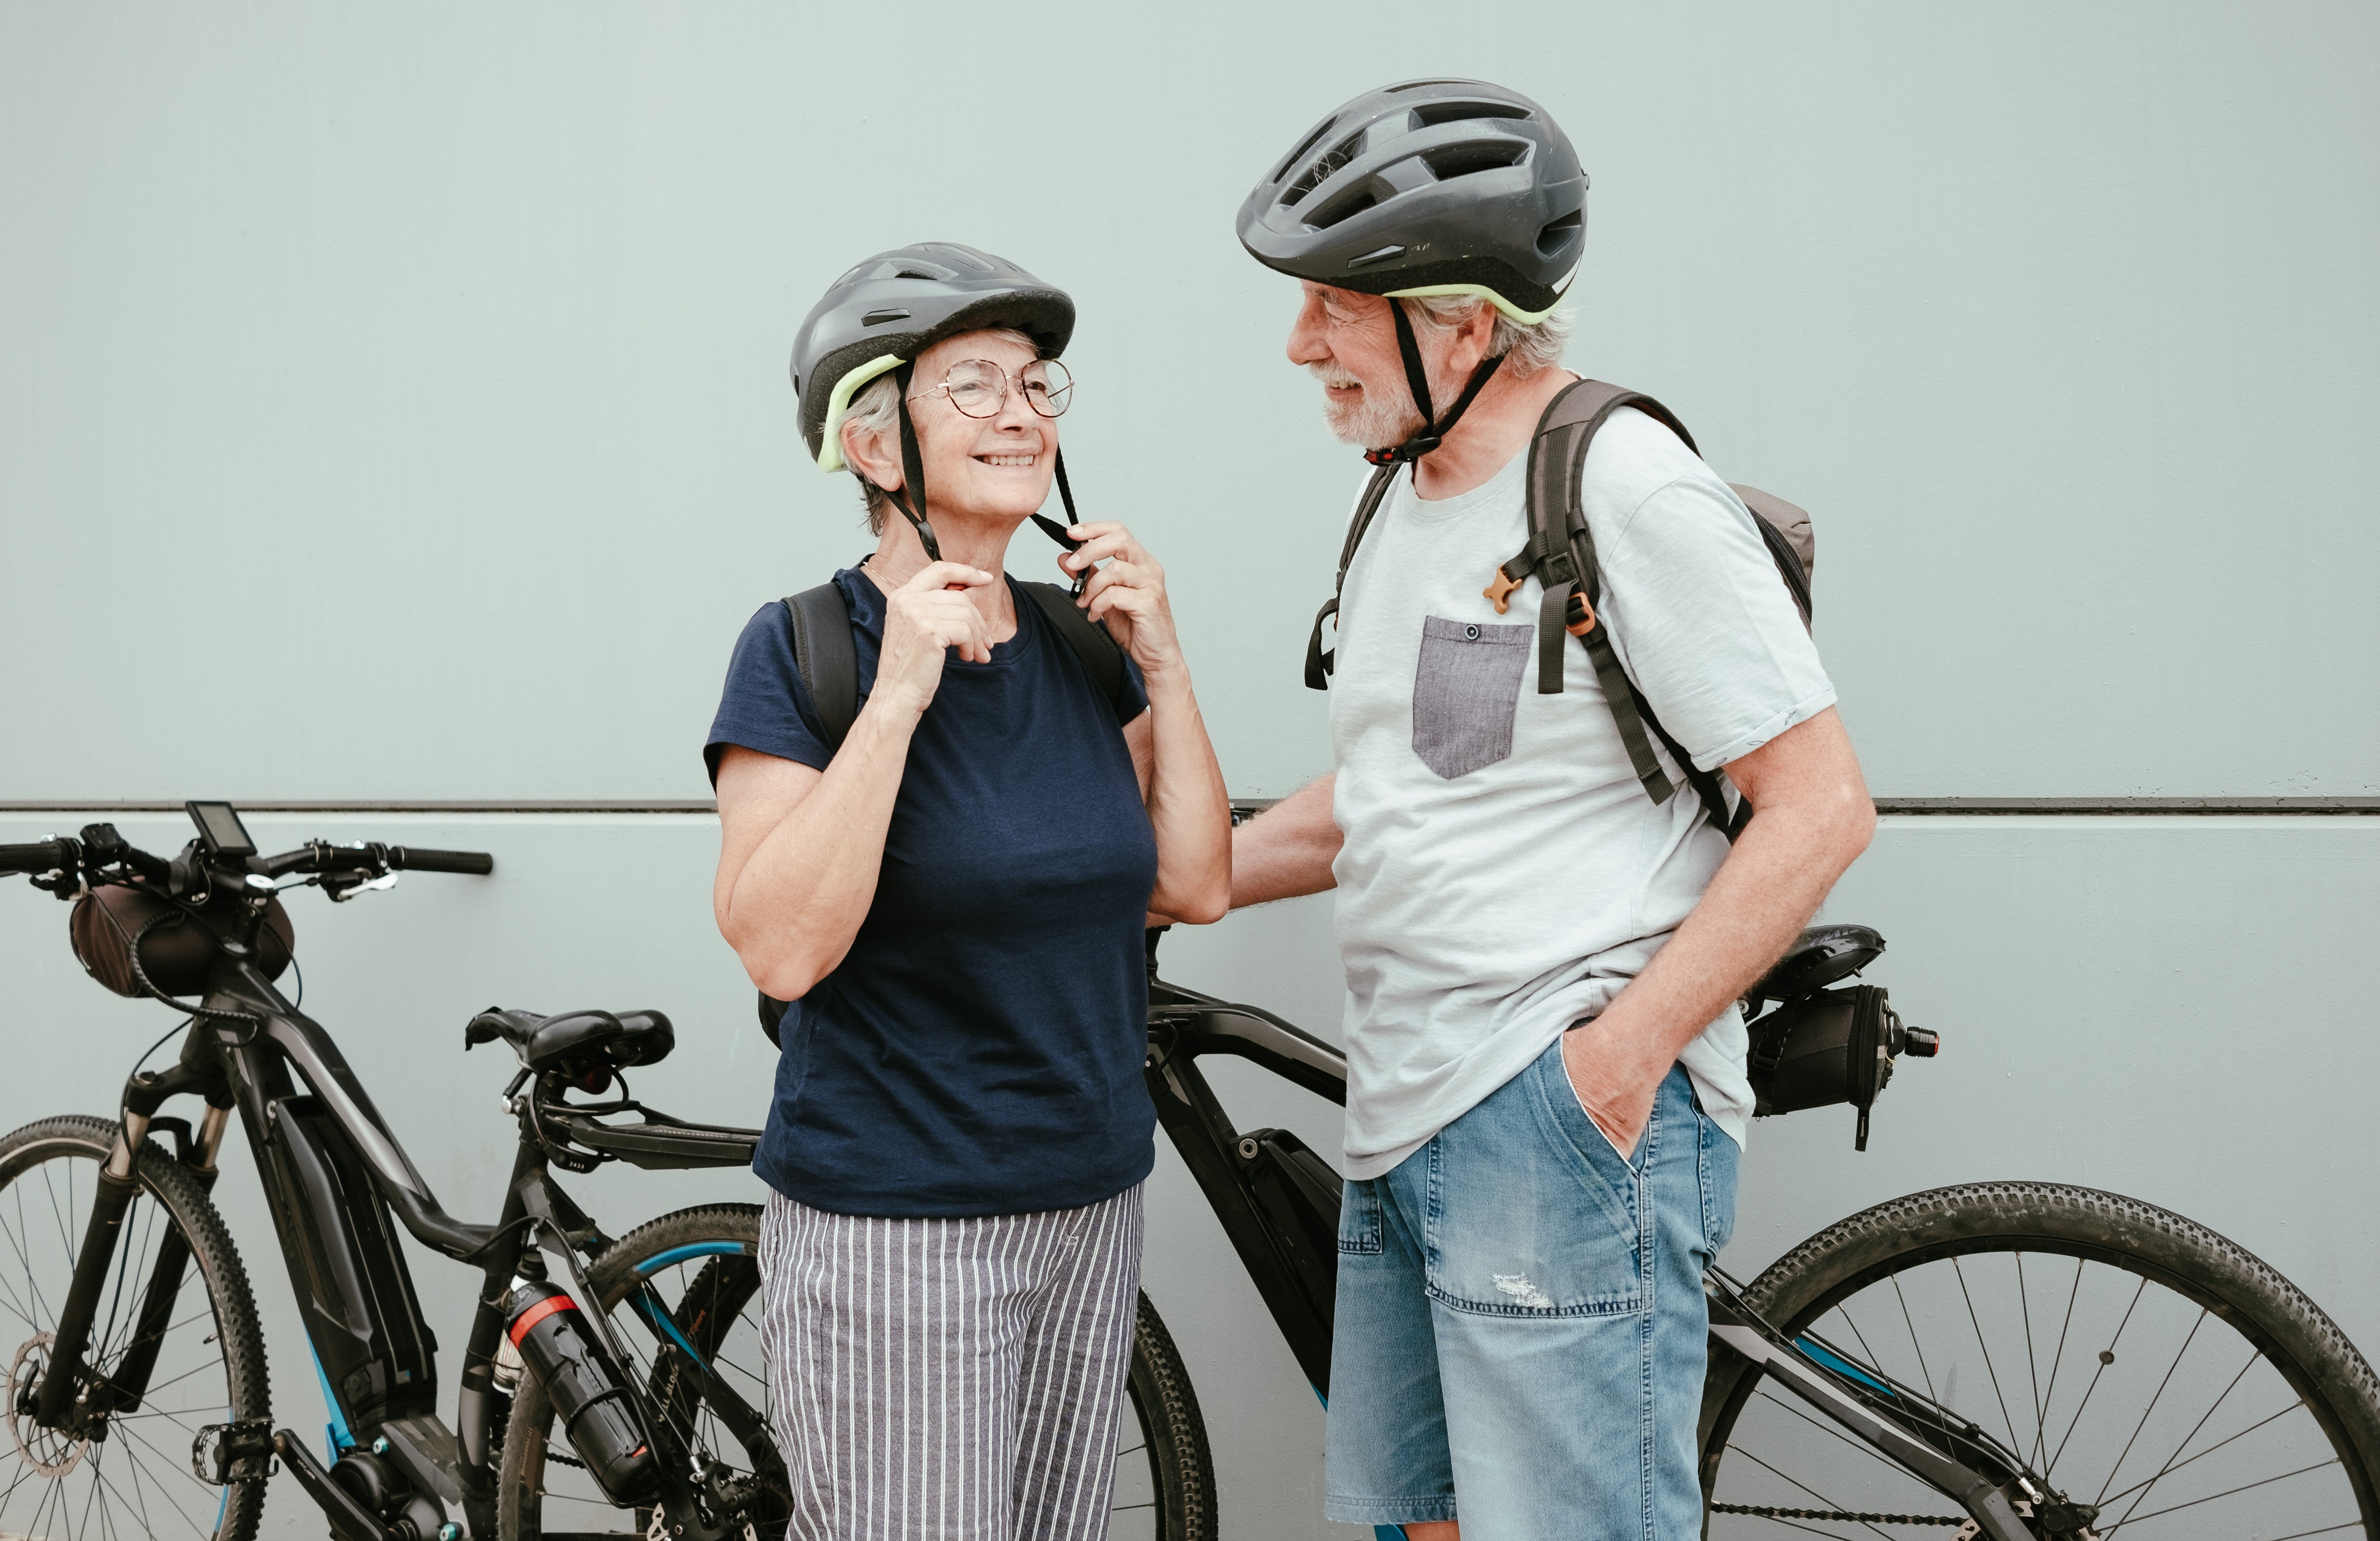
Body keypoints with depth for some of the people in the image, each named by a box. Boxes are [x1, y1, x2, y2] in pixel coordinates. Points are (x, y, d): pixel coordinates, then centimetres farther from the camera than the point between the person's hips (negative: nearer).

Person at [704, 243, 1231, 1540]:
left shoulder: (1078, 638, 7)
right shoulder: (804, 649, -10)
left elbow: (1196, 885, 4)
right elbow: (779, 945, -19)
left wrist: (1161, 664, -4)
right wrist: (897, 694, -23)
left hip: (1089, 1211, 6)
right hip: (889, 1230, -6)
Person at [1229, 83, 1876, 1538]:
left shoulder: (1629, 492, -13)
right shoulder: (1407, 504, 14)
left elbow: (1820, 805, -16)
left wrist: (1625, 1050, -20)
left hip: (1573, 1117, -9)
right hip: (1408, 1121, 9)